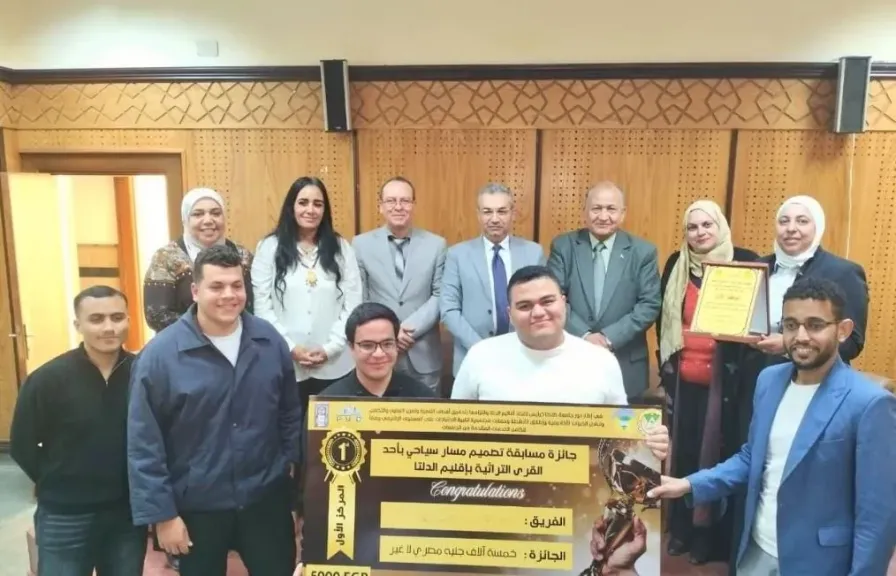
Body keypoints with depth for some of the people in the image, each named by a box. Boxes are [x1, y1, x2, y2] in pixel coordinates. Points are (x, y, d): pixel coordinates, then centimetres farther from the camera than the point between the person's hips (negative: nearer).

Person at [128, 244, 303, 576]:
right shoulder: (160, 354, -14)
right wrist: (162, 513, -10)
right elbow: (143, 445, -11)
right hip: (197, 508, -2)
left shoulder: (270, 341, -4)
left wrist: (291, 464, 7)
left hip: (267, 498, 3)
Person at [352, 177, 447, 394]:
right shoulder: (361, 244, 2)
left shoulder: (436, 244, 3)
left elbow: (440, 295, -1)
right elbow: (359, 299, 0)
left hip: (423, 355, 1)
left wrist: (411, 327, -13)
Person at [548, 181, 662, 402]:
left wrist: (610, 337, -15)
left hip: (626, 367, 0)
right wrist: (584, 335, -17)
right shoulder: (563, 246, 1)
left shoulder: (643, 251, 1)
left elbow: (650, 305, -4)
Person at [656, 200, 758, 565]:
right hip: (682, 380, 3)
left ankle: (710, 534, 24)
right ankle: (680, 528, 29)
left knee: (718, 453, 7)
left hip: (725, 380, -3)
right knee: (681, 451, 12)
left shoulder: (745, 261, -5)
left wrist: (742, 367, -17)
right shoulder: (676, 264, 6)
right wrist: (665, 363, 7)